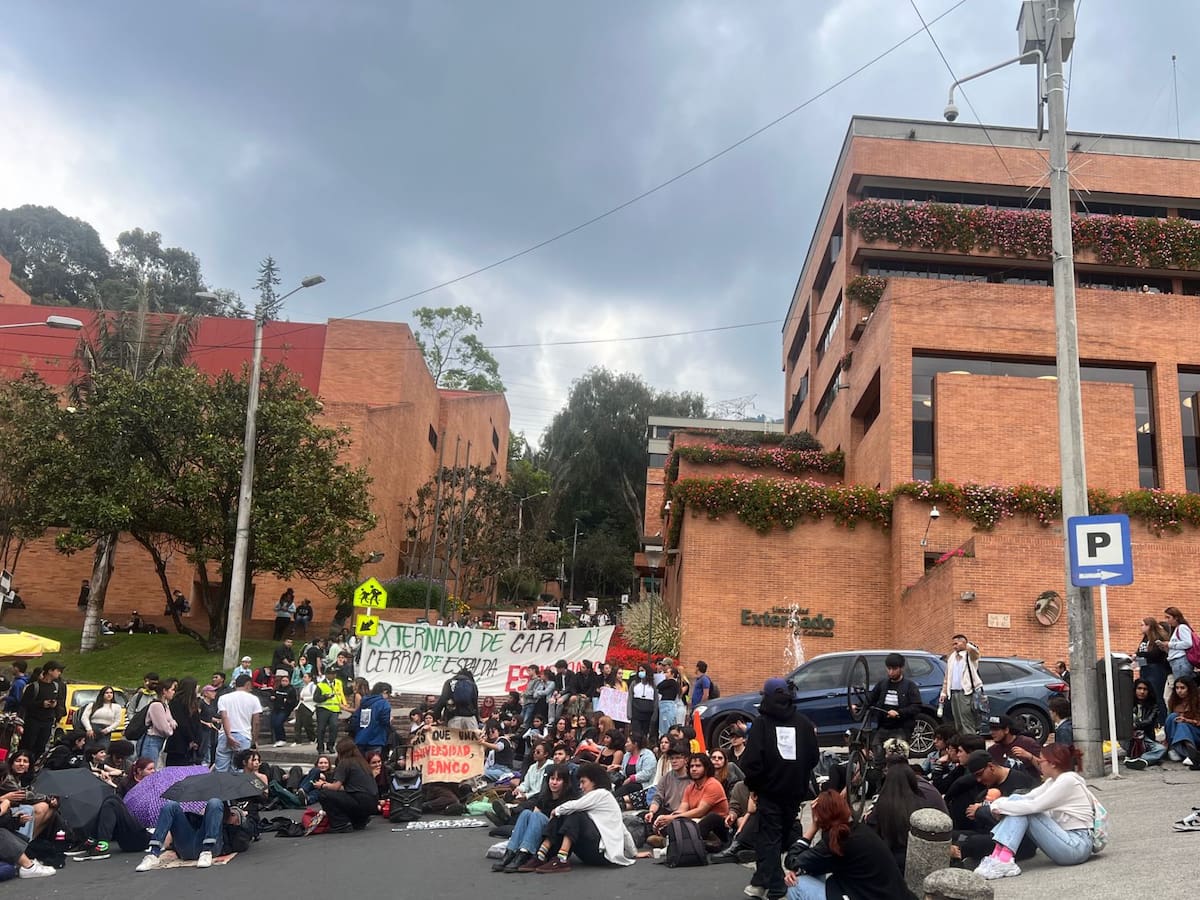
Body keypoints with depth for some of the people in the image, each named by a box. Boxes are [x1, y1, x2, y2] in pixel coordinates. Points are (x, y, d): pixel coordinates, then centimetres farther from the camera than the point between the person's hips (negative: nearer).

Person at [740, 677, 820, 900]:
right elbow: (814, 757, 5)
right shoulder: (803, 722, 2)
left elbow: (752, 759, -15)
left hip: (769, 789, -4)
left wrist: (752, 784, -1)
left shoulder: (761, 722, -9)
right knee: (787, 834, 16)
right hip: (795, 790, 4)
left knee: (769, 837, 4)